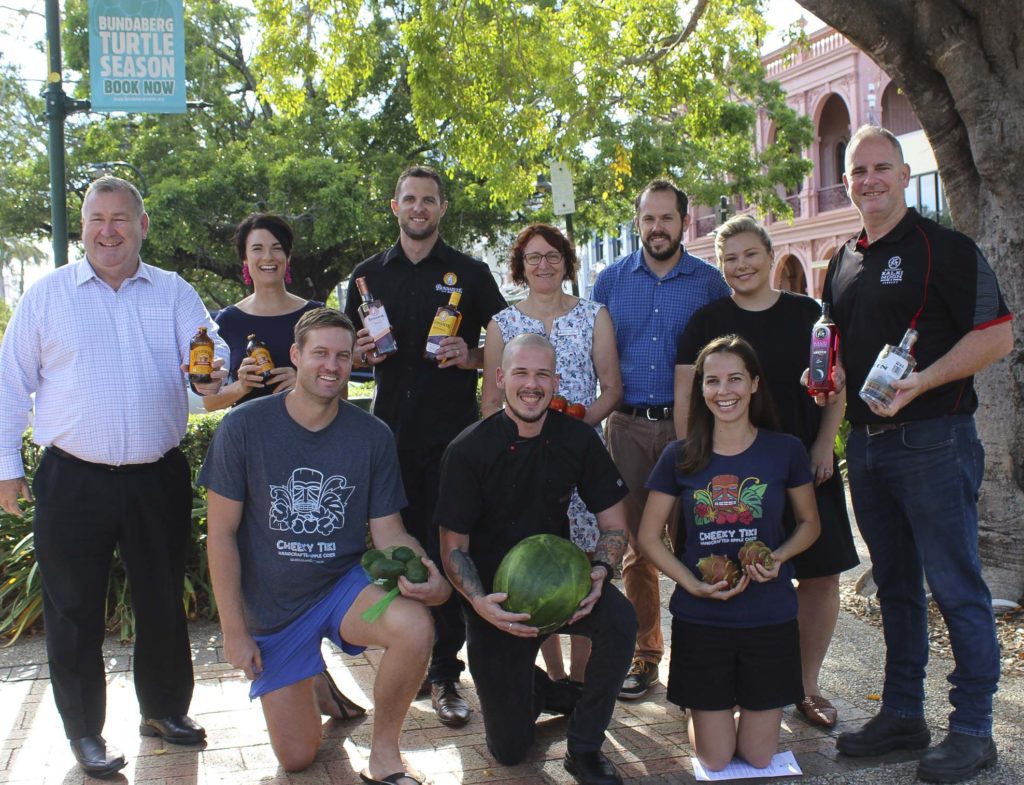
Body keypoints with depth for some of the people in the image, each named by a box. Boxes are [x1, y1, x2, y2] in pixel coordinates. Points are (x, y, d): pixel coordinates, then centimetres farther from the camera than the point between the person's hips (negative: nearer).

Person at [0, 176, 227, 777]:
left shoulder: (174, 293, 6)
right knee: (76, 611, 7)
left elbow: (209, 352, -6)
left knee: (164, 602, 14)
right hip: (73, 482, -1)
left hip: (158, 479, 1)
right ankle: (85, 731, 24)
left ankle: (165, 709, 34)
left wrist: (213, 377, -30)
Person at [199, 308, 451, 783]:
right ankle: (310, 677, 38)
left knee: (415, 627, -33)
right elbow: (221, 533, -9)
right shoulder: (244, 427, -13)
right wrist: (234, 630, -9)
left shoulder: (372, 435, -8)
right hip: (272, 606, 0)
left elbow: (388, 531, -4)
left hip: (343, 584, 1)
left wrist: (428, 572, -27)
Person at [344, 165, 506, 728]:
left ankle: (444, 674, 3)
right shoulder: (369, 275, 13)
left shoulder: (470, 273, 7)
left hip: (453, 429, -2)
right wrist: (362, 351, -4)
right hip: (392, 428, 2)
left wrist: (471, 356, -11)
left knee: (448, 549, -5)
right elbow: (347, 350, 18)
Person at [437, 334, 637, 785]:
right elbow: (453, 547, -10)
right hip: (496, 599, -2)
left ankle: (584, 748, -9)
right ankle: (539, 689, 36)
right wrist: (479, 602, -29)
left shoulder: (578, 439, -6)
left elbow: (613, 523, 0)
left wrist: (600, 571, -22)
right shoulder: (468, 450, -13)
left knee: (620, 620, -32)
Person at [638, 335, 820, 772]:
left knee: (759, 759, 9)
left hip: (769, 619, 0)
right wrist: (692, 583, -15)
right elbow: (648, 538, 1)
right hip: (700, 619, 0)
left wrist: (777, 559, -12)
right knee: (715, 762, 7)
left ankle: (751, 701, 39)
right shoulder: (679, 457, -4)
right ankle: (702, 712, 38)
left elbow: (809, 523, 8)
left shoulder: (785, 451, -5)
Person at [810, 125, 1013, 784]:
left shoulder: (944, 247, -6)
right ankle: (903, 715, 26)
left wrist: (920, 383, -22)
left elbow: (996, 336, -13)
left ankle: (973, 730, 12)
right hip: (866, 444, 7)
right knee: (895, 585, 15)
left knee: (956, 588, 0)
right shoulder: (843, 262, 14)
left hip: (934, 442, -7)